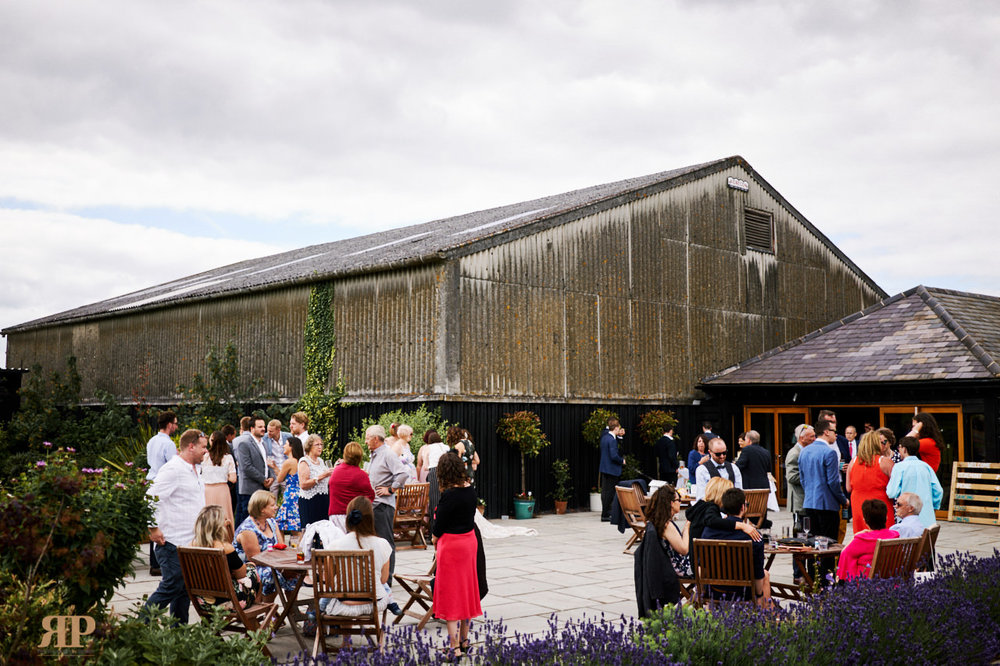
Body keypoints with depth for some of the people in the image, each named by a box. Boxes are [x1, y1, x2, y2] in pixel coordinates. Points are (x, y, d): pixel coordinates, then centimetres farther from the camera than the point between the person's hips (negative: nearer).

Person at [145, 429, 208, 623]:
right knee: (171, 588, -6)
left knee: (185, 589, 12)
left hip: (191, 542, 9)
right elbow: (150, 499, -21)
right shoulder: (172, 469, -15)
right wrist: (153, 529, -18)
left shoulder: (193, 470, 16)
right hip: (173, 542, -9)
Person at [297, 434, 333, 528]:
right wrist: (321, 477, -20)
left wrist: (331, 473, 9)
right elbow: (303, 485, -17)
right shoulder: (304, 461, -5)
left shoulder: (321, 461, 16)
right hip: (309, 501, -6)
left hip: (324, 501, 7)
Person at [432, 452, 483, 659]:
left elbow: (440, 523, -16)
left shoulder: (450, 495, -22)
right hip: (470, 540, 8)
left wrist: (435, 538, 5)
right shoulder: (470, 490, 0)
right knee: (466, 590, 17)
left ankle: (454, 646, 1)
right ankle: (464, 640, 29)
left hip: (451, 544, -8)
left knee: (450, 595, 1)